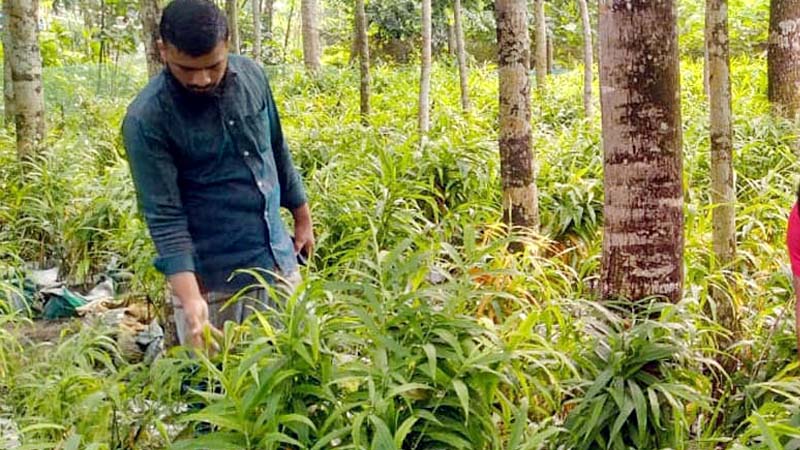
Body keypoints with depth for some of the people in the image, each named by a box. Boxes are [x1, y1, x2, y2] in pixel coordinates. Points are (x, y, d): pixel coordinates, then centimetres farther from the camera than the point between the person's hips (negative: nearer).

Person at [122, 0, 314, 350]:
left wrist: (302, 216, 19)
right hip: (211, 276, -5)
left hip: (279, 261, 5)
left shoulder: (251, 75, -1)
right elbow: (164, 216, -19)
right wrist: (189, 296, -29)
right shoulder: (146, 119, -17)